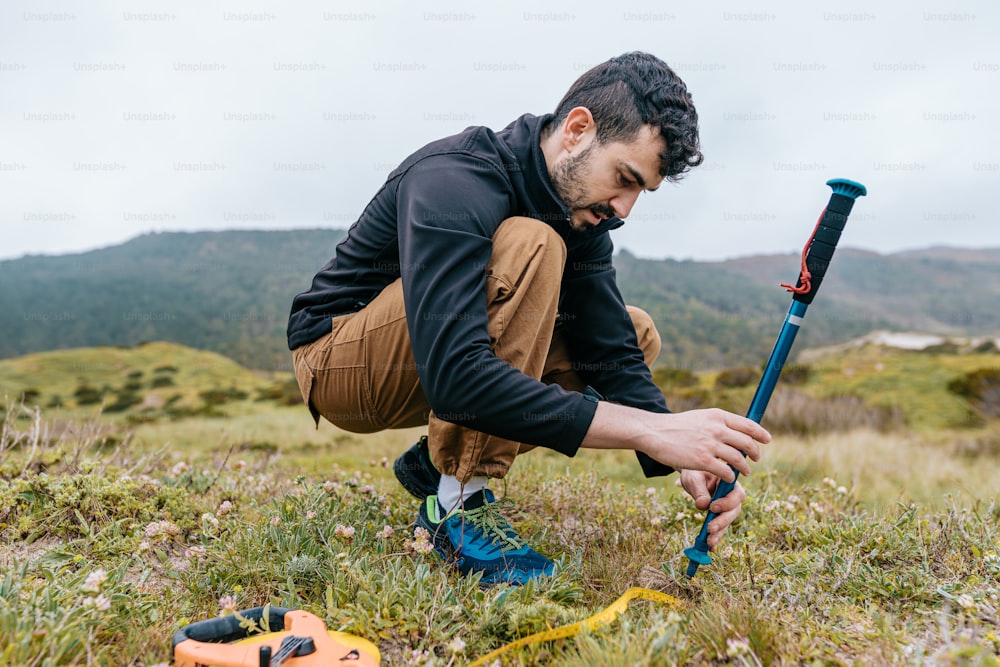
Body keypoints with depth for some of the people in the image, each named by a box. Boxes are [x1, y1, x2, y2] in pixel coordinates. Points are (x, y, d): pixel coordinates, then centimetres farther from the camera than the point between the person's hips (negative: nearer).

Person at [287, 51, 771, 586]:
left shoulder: (579, 206, -5)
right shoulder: (453, 181, -30)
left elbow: (613, 354, -7)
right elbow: (455, 375, -42)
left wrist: (682, 459, -24)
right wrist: (653, 431, -43)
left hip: (440, 362, 8)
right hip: (335, 357, -8)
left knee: (637, 334, 0)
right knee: (528, 249, -31)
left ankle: (437, 460, 3)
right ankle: (458, 503, -22)